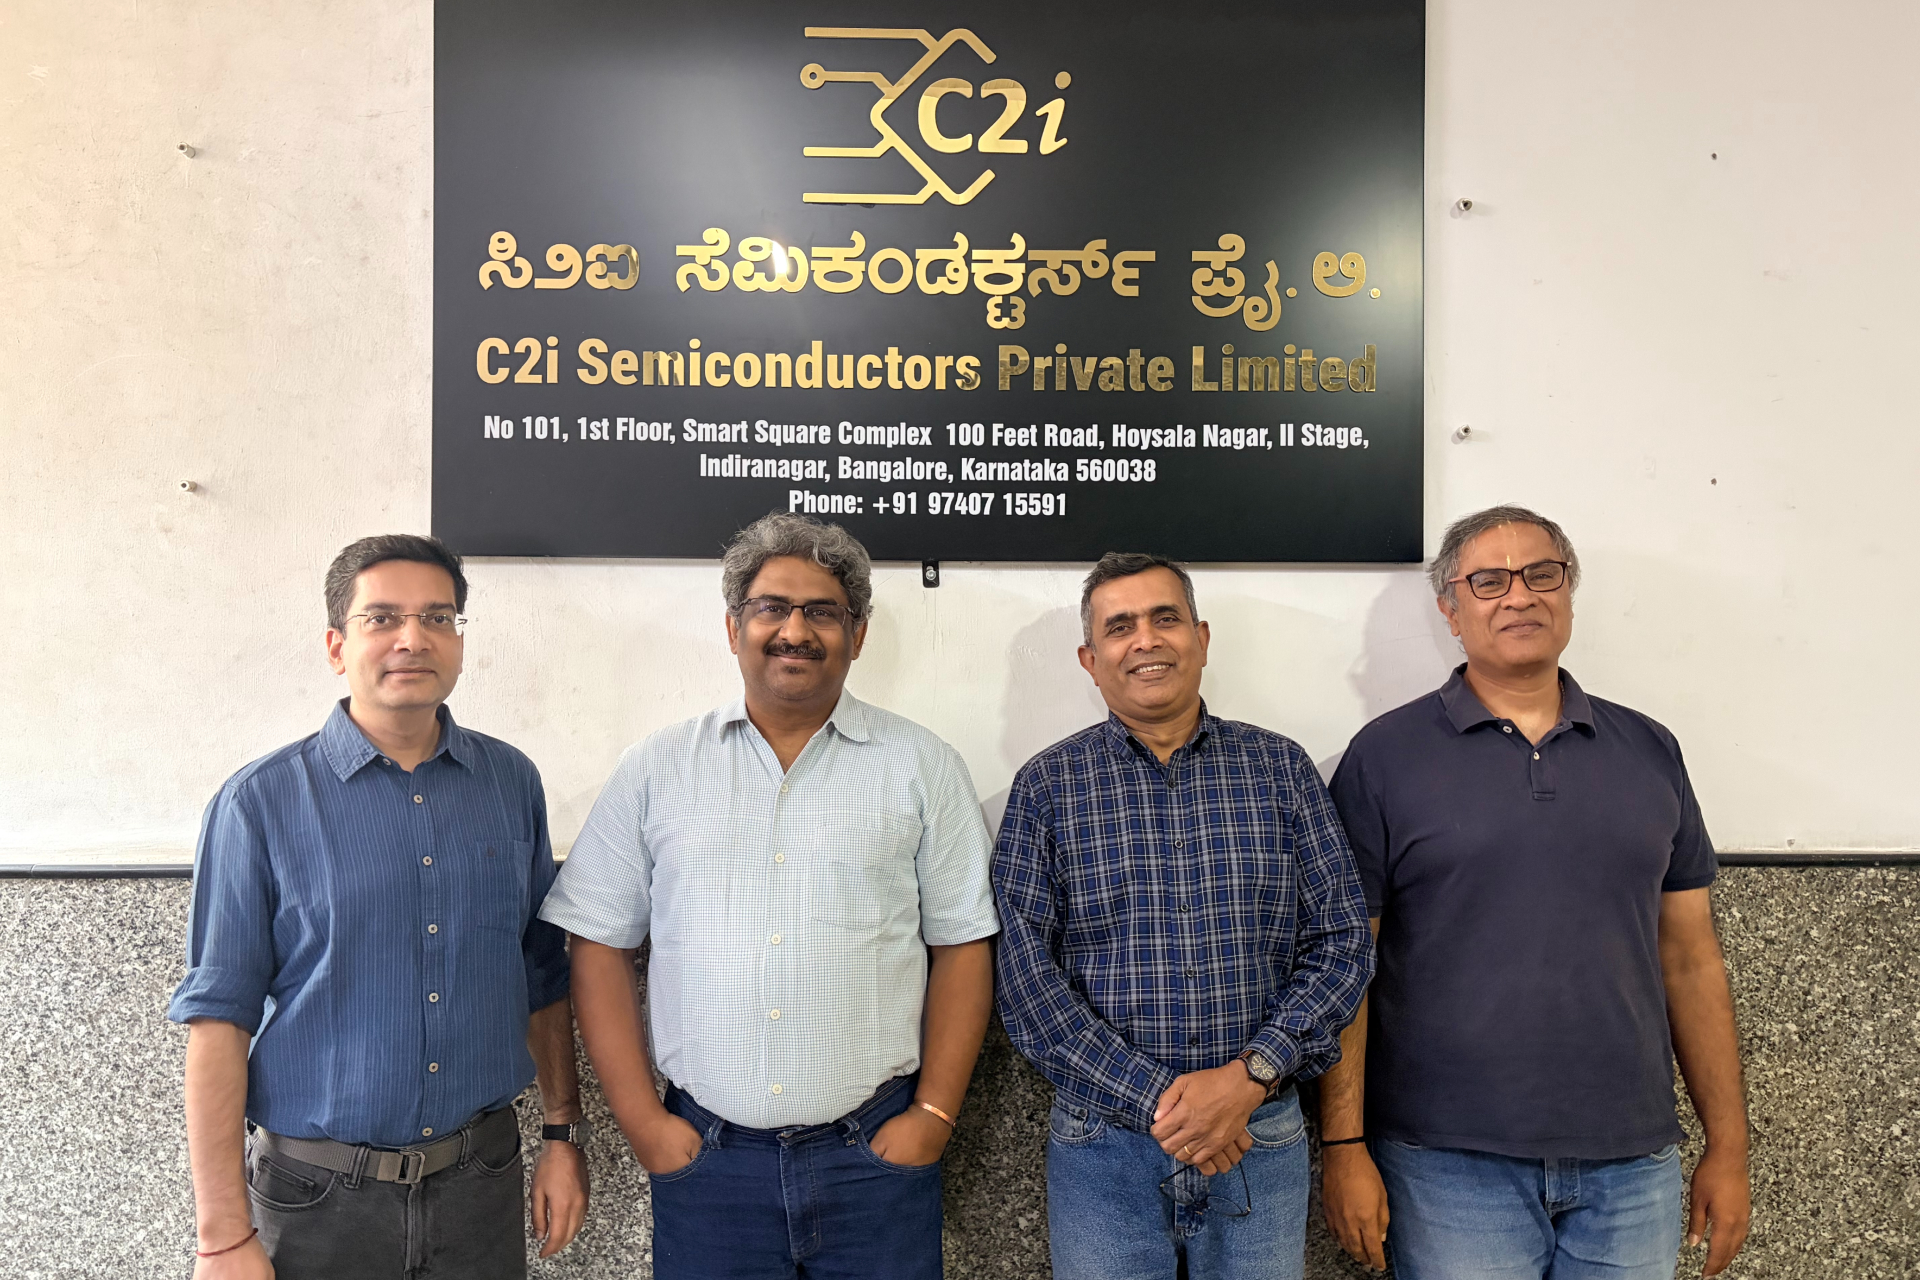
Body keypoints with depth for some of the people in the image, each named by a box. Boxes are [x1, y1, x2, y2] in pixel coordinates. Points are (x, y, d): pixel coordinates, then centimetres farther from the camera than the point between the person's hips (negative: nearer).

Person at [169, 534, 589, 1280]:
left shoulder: (513, 783, 1)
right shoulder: (261, 801, -8)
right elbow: (219, 1018, -9)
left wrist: (563, 1135, 7)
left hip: (481, 1182, 3)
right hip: (319, 1195, -2)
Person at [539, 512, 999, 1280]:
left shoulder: (923, 769, 2)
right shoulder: (654, 771, 3)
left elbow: (961, 946, 2)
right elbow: (599, 945, 4)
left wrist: (934, 1114, -4)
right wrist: (641, 1121, -1)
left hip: (876, 1154, 0)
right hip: (703, 1155, 1)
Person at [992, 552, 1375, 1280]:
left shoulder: (1281, 769, 3)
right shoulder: (1047, 785, -1)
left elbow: (1342, 943, 0)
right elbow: (1025, 974, -7)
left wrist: (1250, 1075, -12)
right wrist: (1154, 1100, -14)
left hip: (1261, 1139, 1)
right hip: (1102, 1146, -1)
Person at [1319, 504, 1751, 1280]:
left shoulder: (1649, 751, 8)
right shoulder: (1386, 755, -4)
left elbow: (1690, 957, 10)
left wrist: (1728, 1146, 8)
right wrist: (1344, 1145, -9)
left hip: (1632, 1166, 4)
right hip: (1449, 1162, -3)